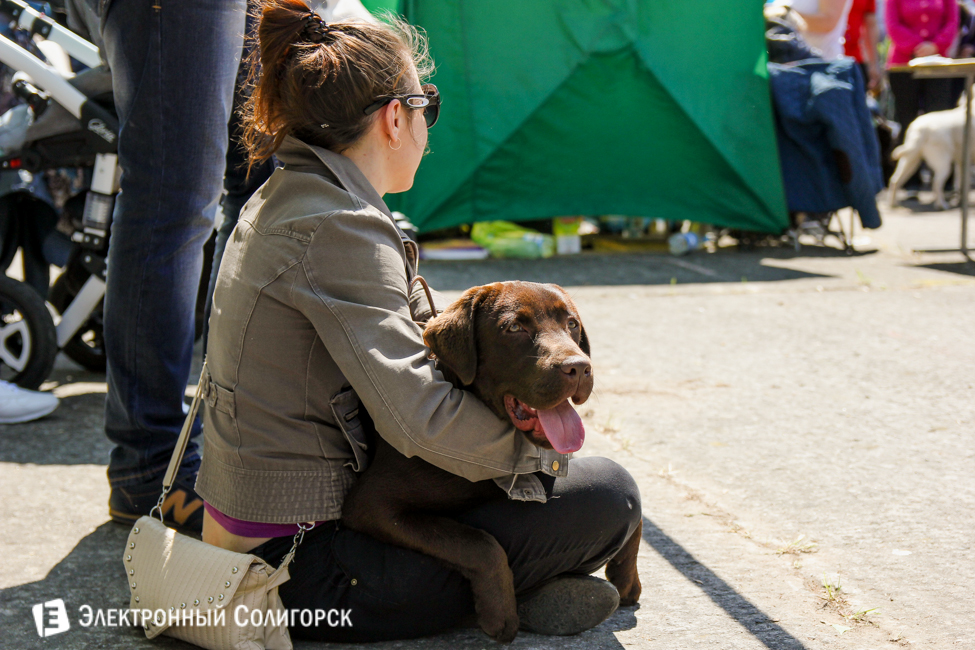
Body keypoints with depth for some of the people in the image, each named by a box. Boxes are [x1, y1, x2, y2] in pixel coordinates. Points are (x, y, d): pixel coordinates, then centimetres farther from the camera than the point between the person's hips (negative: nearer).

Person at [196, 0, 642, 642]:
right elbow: (416, 413, -27)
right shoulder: (337, 228, -21)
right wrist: (535, 449, -10)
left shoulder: (280, 200, 10)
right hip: (307, 578, -10)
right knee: (608, 496, -11)